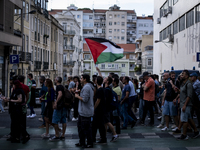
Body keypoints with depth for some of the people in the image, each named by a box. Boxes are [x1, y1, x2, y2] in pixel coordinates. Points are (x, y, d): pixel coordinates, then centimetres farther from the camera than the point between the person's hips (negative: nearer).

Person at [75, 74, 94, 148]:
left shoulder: (86, 87, -20)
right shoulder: (89, 86, 15)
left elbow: (85, 99, -26)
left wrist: (77, 96, -11)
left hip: (86, 112, -11)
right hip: (82, 111, 11)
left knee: (86, 128, -2)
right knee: (80, 126, 18)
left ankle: (90, 144, 7)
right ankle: (82, 142, 28)